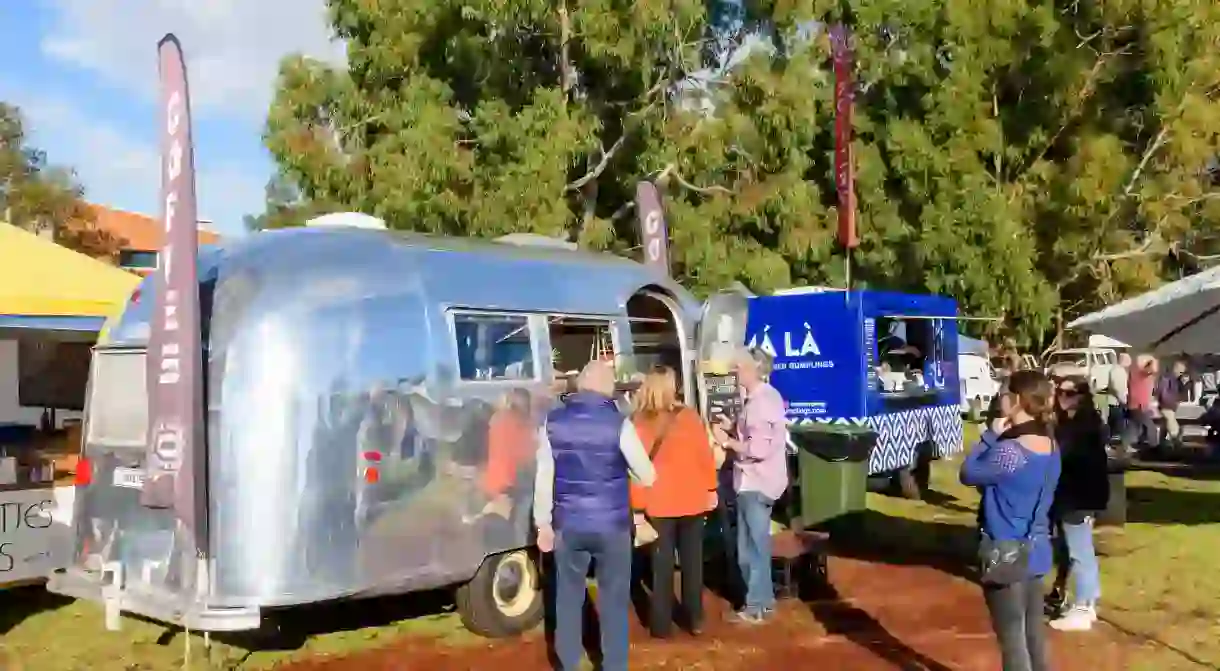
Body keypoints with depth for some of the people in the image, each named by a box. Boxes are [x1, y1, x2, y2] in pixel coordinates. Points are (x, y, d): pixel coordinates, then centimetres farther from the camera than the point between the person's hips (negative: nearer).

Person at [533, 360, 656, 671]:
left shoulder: (552, 422, -4)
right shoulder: (618, 423, -12)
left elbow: (544, 478, 0)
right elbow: (647, 476, -5)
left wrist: (543, 523, 9)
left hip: (568, 525, 2)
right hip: (611, 525, -2)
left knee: (568, 597, 16)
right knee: (614, 599, 12)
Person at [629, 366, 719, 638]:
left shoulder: (639, 422, -10)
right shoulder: (689, 416, -6)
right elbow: (705, 454, -1)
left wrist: (638, 507, -4)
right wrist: (711, 488, 12)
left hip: (659, 504, -1)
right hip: (693, 500, 1)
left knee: (663, 563, 7)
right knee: (692, 560, 12)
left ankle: (662, 624, 12)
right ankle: (695, 619, 20)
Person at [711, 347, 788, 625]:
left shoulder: (765, 399, -18)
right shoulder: (754, 398, 12)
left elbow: (759, 448, -24)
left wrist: (727, 441, -13)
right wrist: (732, 429, 4)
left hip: (758, 484, -9)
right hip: (749, 483, 9)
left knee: (756, 547, 2)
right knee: (748, 548, 16)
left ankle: (756, 607, 12)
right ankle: (762, 600, 26)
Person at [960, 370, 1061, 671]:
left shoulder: (1009, 452, -25)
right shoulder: (1050, 447, 2)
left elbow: (968, 474, -12)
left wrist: (990, 435, -8)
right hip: (1036, 552, 8)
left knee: (1012, 639, 4)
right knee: (1034, 634, 18)